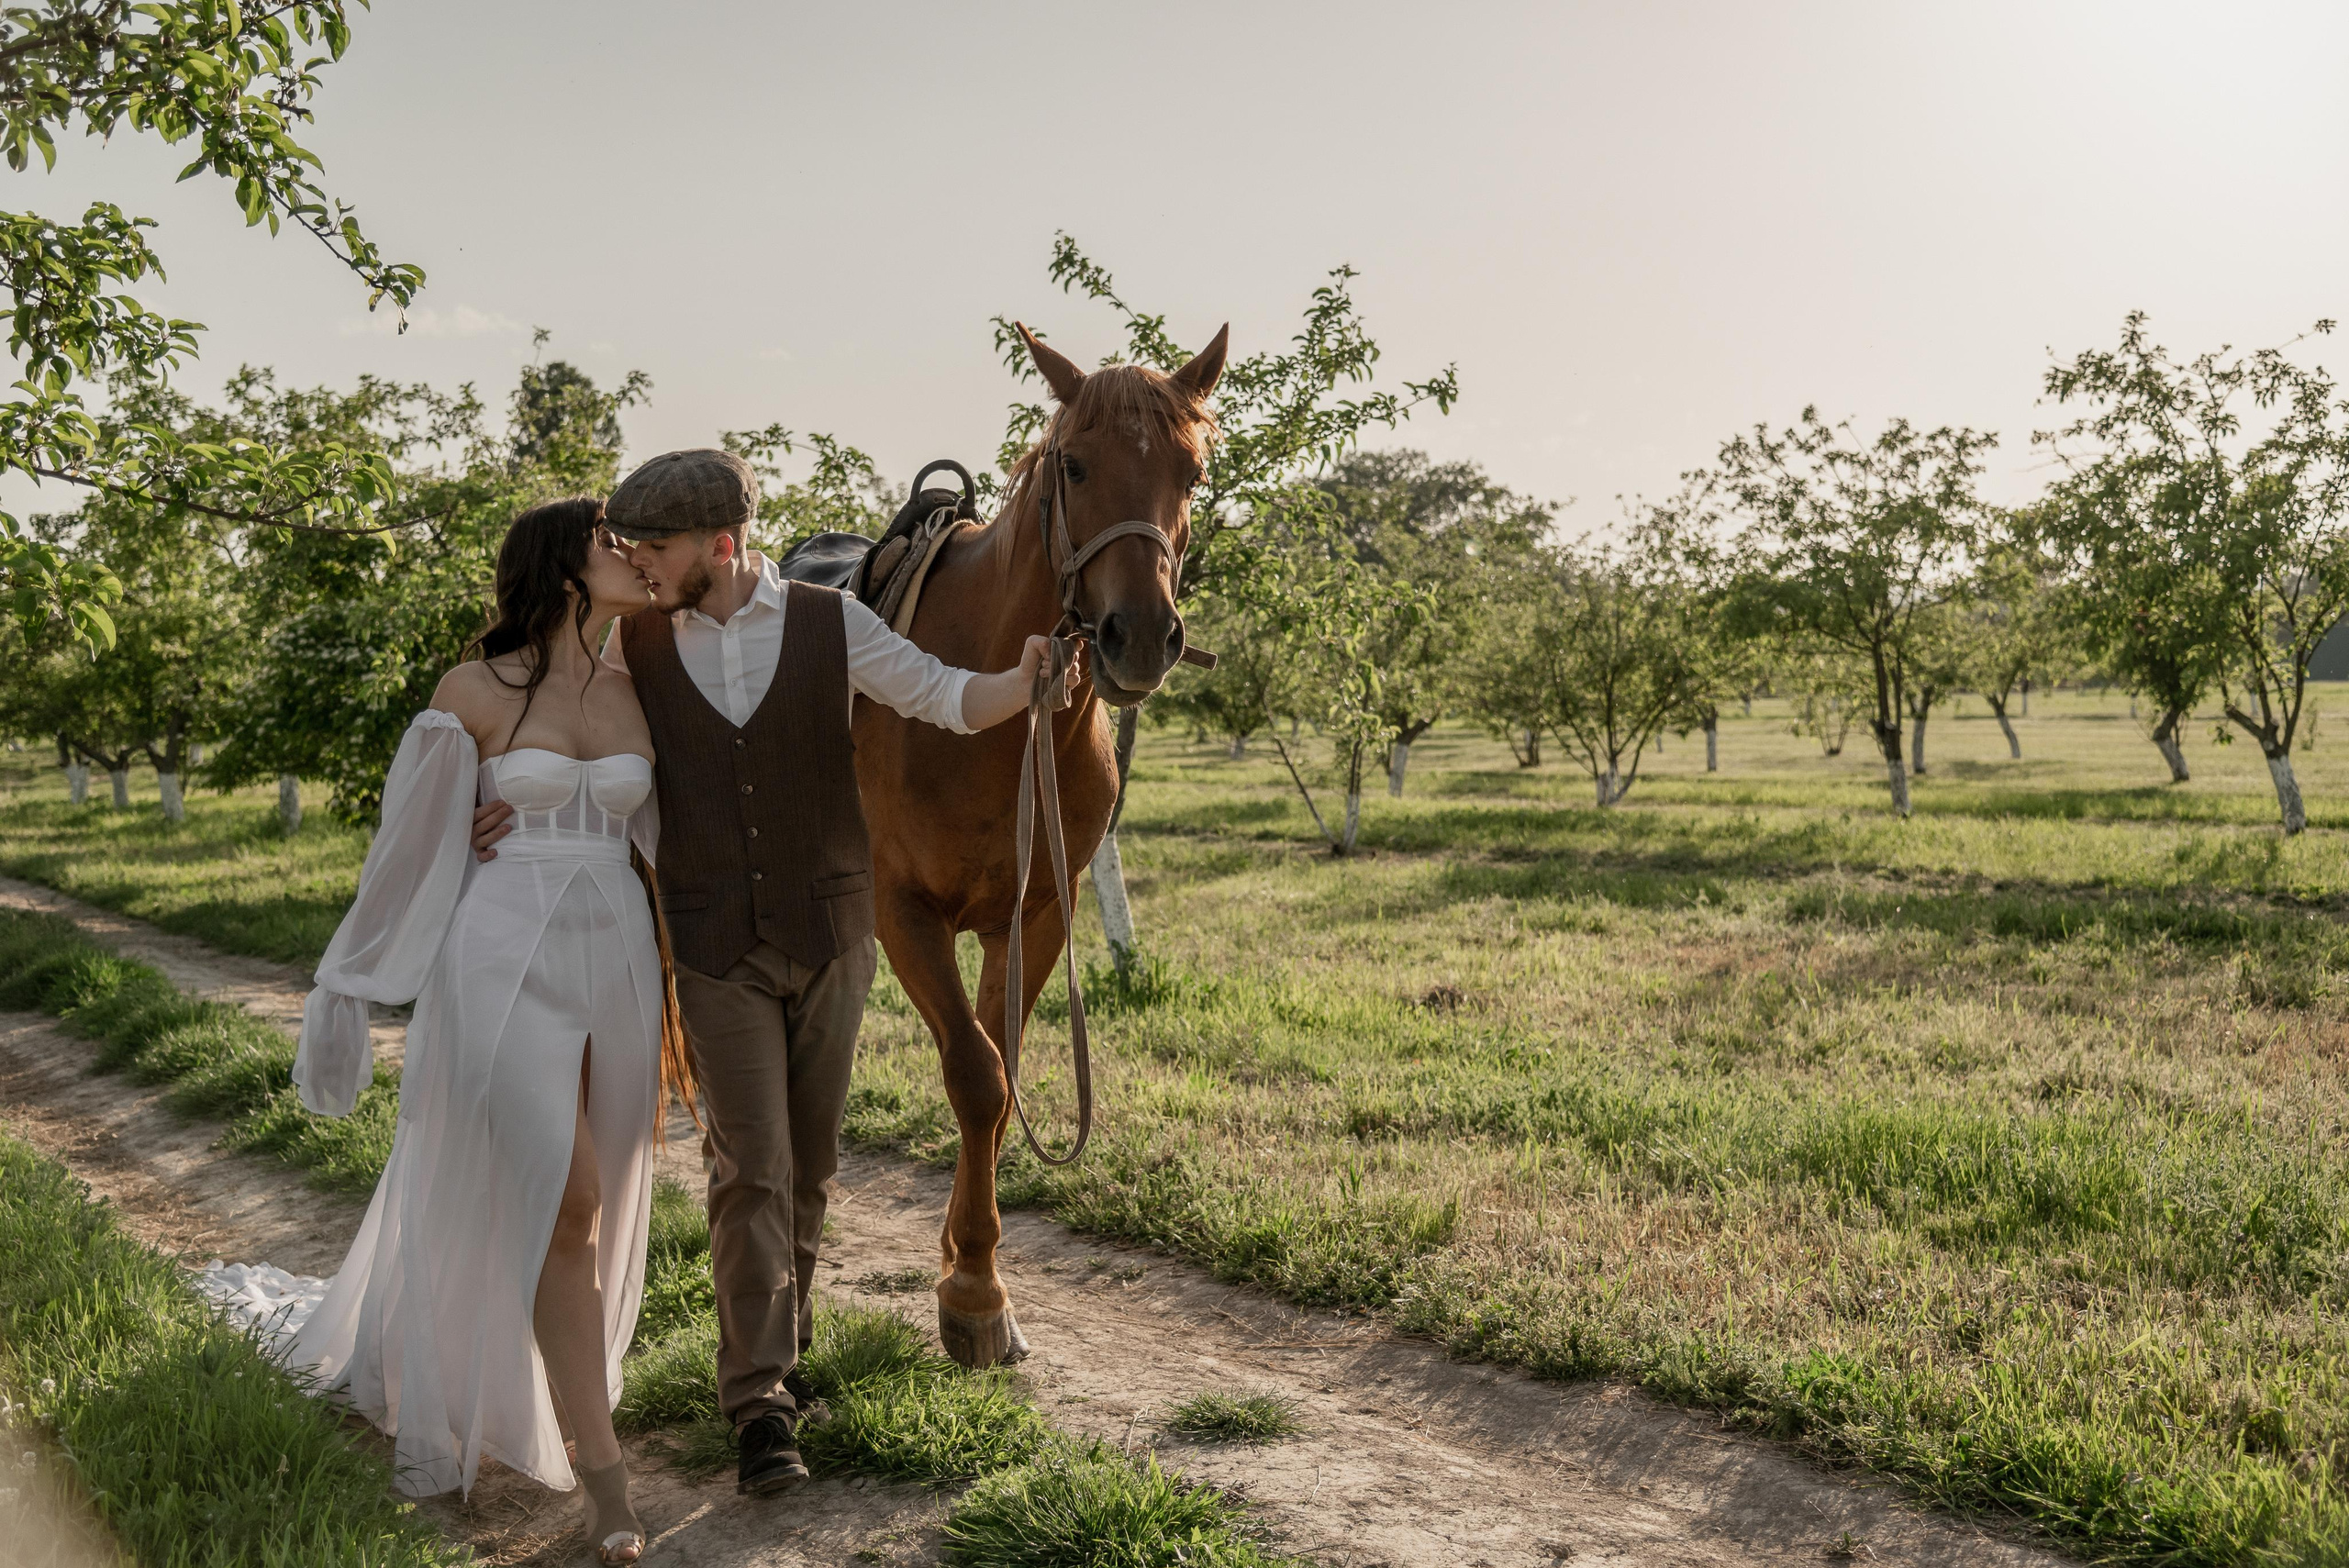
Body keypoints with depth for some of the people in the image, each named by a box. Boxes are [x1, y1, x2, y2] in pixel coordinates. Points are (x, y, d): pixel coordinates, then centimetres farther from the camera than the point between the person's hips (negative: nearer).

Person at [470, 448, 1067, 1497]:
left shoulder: (830, 624, -4)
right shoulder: (635, 645, 0)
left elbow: (947, 699, -7)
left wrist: (1026, 680, -28)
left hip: (830, 935, 1)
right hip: (716, 948, -1)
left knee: (809, 1162, 12)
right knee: (751, 1168, -5)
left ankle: (782, 1352, 32)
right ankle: (760, 1405, 2)